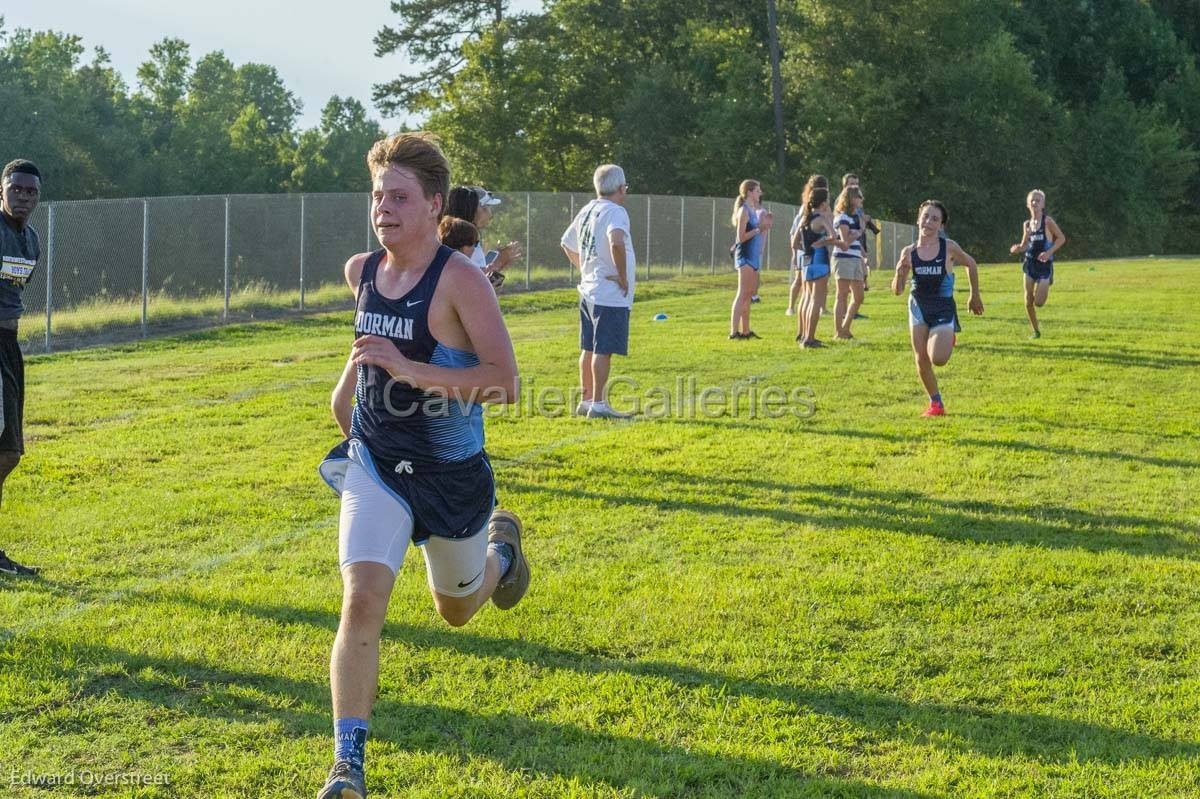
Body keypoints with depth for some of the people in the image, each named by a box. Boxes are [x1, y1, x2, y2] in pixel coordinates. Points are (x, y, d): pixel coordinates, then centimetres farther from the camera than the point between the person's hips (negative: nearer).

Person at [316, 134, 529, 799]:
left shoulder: (460, 280, -20)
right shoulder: (361, 271, -1)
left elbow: (506, 381, -26)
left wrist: (410, 370, -33)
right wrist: (348, 384, 21)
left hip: (453, 473, -3)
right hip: (375, 467, 3)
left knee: (456, 610, 20)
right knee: (361, 601, -18)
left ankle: (501, 543, 56)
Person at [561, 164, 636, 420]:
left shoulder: (587, 211, 12)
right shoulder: (615, 212, -15)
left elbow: (567, 243, 24)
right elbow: (616, 242, -34)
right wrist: (623, 276, -22)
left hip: (588, 290, 9)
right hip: (611, 294, -9)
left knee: (589, 348, 15)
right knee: (603, 350, -5)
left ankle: (586, 400, 22)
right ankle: (598, 405, -2)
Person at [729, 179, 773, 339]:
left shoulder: (755, 210, 16)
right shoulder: (744, 211, -11)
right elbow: (741, 237, -17)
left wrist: (766, 225, 7)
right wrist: (759, 228, -18)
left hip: (753, 255, 9)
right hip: (745, 255, -9)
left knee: (748, 294, 11)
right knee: (742, 294, -12)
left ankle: (745, 331, 16)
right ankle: (734, 331, -16)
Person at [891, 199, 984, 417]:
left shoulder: (948, 247, -10)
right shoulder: (909, 252, -4)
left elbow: (970, 264, 9)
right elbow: (897, 290, -2)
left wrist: (975, 296, 16)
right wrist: (900, 272, -23)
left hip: (943, 308, -3)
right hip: (918, 307, 3)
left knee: (938, 359, -16)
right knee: (921, 360, 0)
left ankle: (949, 340, 20)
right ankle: (935, 403, 19)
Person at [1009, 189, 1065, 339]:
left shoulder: (1047, 222, -9)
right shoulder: (1026, 224, 6)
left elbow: (1061, 238, -6)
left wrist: (1049, 252, -18)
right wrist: (1017, 248, -8)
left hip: (1045, 264, -4)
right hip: (1030, 263, 4)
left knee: (1038, 302, -11)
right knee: (1028, 302, 0)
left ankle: (1046, 288, 23)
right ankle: (1036, 331, 16)